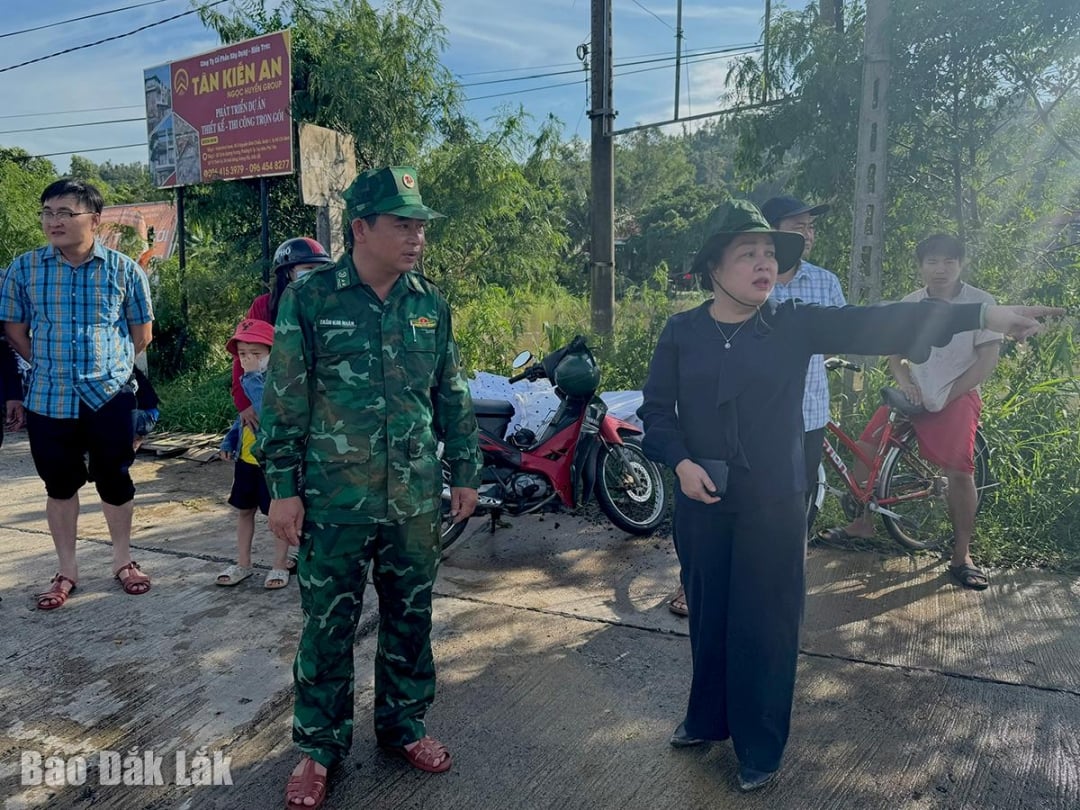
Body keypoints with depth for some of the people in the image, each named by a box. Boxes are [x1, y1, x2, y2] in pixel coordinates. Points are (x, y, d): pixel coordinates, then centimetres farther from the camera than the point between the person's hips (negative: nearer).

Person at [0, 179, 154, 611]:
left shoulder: (123, 269, -3)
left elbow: (142, 332, 7)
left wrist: (108, 366, 5)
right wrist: (49, 365, 5)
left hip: (109, 396, -1)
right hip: (48, 399, 1)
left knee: (115, 480, 9)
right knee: (60, 484, 12)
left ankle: (123, 560, 27)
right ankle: (66, 569, 27)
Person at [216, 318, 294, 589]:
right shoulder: (249, 382, 6)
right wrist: (229, 441, 15)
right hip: (245, 459, 9)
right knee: (243, 510, 18)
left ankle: (280, 566, 22)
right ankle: (243, 564, 33)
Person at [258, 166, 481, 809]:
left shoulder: (432, 303, 5)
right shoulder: (310, 298, -6)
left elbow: (453, 396, 10)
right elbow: (284, 400, -5)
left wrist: (465, 473, 9)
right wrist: (283, 488, -7)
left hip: (418, 501, 4)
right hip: (334, 502, -3)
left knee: (411, 619, 15)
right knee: (328, 628, 9)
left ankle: (403, 724, 36)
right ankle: (320, 745, 28)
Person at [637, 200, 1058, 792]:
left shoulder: (794, 325, -3)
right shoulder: (681, 332, -1)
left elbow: (874, 325, -12)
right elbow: (656, 410, 2)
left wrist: (983, 316, -20)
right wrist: (681, 462, -15)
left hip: (774, 507, -1)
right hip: (701, 504, 1)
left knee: (766, 625, 7)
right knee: (708, 617, 15)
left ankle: (760, 748, 26)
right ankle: (707, 719, 38)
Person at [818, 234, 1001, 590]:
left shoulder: (980, 302, -8)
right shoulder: (910, 303, 3)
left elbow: (987, 360, -9)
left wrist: (945, 396, -12)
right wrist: (905, 383, -10)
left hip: (957, 397, -4)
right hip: (914, 396, 4)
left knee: (959, 471, -16)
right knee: (866, 447, -1)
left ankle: (961, 556, 0)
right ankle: (862, 521, 19)